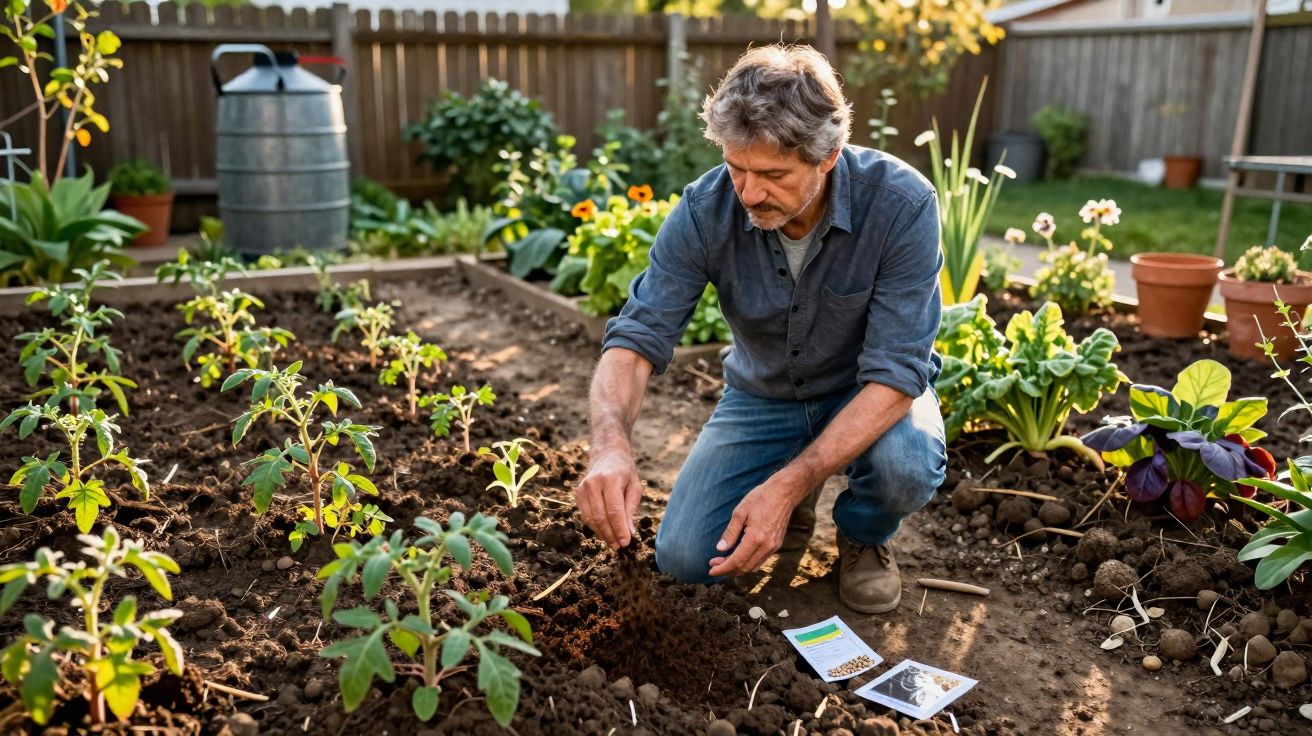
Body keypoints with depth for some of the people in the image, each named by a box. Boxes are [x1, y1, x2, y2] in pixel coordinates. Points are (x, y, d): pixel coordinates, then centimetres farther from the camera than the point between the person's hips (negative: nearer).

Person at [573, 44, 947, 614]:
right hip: (763, 395, 2)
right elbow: (638, 337, -25)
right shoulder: (705, 209, -23)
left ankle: (863, 535, 3)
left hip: (871, 394, -1)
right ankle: (797, 496, 19)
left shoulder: (902, 204, -30)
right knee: (684, 557, -13)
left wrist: (787, 483, -41)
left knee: (906, 467, -36)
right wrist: (611, 445, -47)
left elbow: (894, 372, -31)